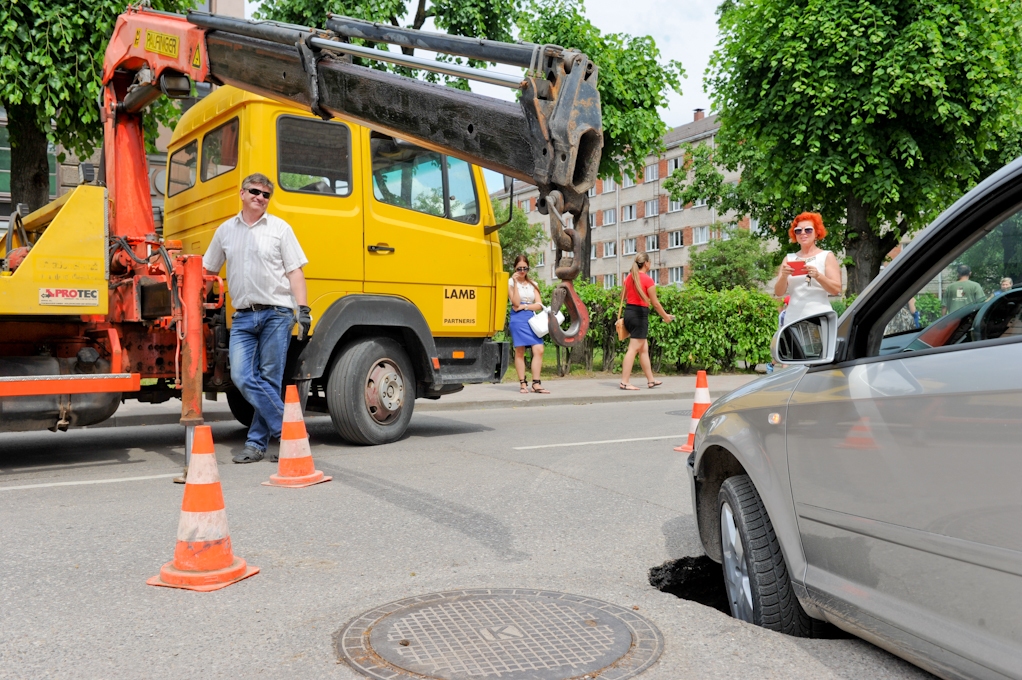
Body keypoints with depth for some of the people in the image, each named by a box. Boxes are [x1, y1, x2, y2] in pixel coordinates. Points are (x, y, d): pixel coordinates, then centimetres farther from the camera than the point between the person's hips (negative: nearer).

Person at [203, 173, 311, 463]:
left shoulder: (280, 228, 6)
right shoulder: (225, 230, 16)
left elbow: (295, 271, 2)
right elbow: (206, 269, 22)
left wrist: (303, 309, -8)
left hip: (276, 314, -3)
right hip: (243, 317, 3)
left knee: (269, 381, 0)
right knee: (242, 378, -9)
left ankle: (257, 442, 12)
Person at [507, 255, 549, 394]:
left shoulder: (533, 284, 14)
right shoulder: (511, 282, 2)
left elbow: (539, 305, 5)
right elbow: (516, 303, -10)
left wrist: (524, 306, -9)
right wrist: (516, 283, -13)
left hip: (532, 318, 4)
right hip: (518, 319, -4)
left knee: (538, 350, -9)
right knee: (520, 351, -2)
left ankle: (536, 383, -6)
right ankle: (522, 384, 4)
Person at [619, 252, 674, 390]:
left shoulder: (629, 277, 9)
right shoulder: (648, 279, -11)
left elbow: (622, 296, 17)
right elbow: (655, 303, -9)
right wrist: (665, 316, 3)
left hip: (628, 312, 8)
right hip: (640, 314, -8)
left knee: (644, 348, 16)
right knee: (633, 349, -7)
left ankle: (651, 380, 23)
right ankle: (624, 382, -9)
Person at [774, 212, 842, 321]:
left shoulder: (827, 256, 9)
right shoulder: (789, 258, 14)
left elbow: (836, 290, 0)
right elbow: (778, 292, 7)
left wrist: (818, 276, -16)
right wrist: (784, 276, -12)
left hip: (820, 318, -2)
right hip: (793, 319, 2)